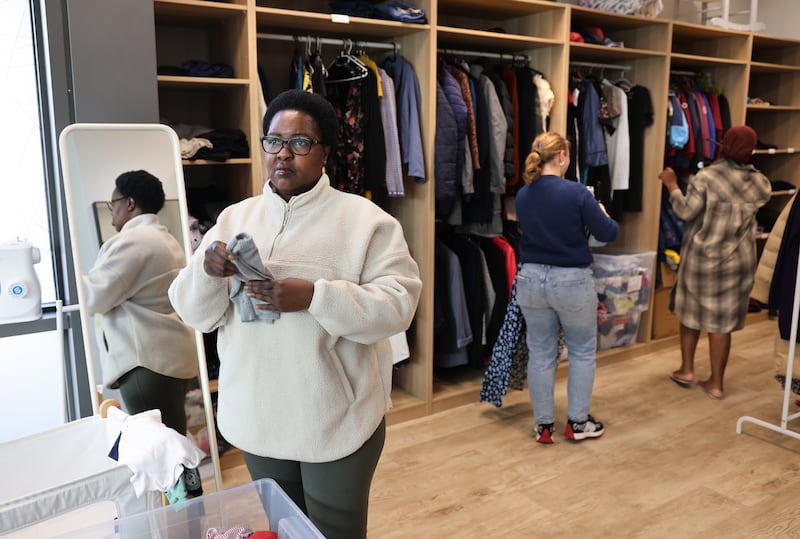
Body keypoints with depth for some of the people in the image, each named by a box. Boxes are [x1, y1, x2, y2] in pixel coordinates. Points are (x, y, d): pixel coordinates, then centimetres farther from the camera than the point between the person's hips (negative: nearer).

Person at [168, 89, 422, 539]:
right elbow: (196, 314, 3)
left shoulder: (364, 219, -9)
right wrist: (206, 272, -19)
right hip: (258, 417, 4)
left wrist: (314, 297, -28)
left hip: (338, 420, -3)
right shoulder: (234, 218, 4)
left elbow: (397, 304, -16)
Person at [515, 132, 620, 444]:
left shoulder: (522, 196, -1)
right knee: (582, 351, 15)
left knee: (540, 353, 12)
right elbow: (608, 234, -9)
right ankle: (577, 422, 22)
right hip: (572, 281, -4)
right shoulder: (576, 192, -16)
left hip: (531, 279, 4)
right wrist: (602, 214, 12)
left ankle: (544, 425, 20)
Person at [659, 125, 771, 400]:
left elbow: (686, 212, -14)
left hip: (701, 257, -2)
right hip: (737, 261, 3)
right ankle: (716, 383, 14)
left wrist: (672, 185, -3)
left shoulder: (706, 176, -14)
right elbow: (748, 212, 14)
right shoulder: (760, 183, 0)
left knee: (690, 312, 18)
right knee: (721, 321, 7)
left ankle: (686, 370, 24)